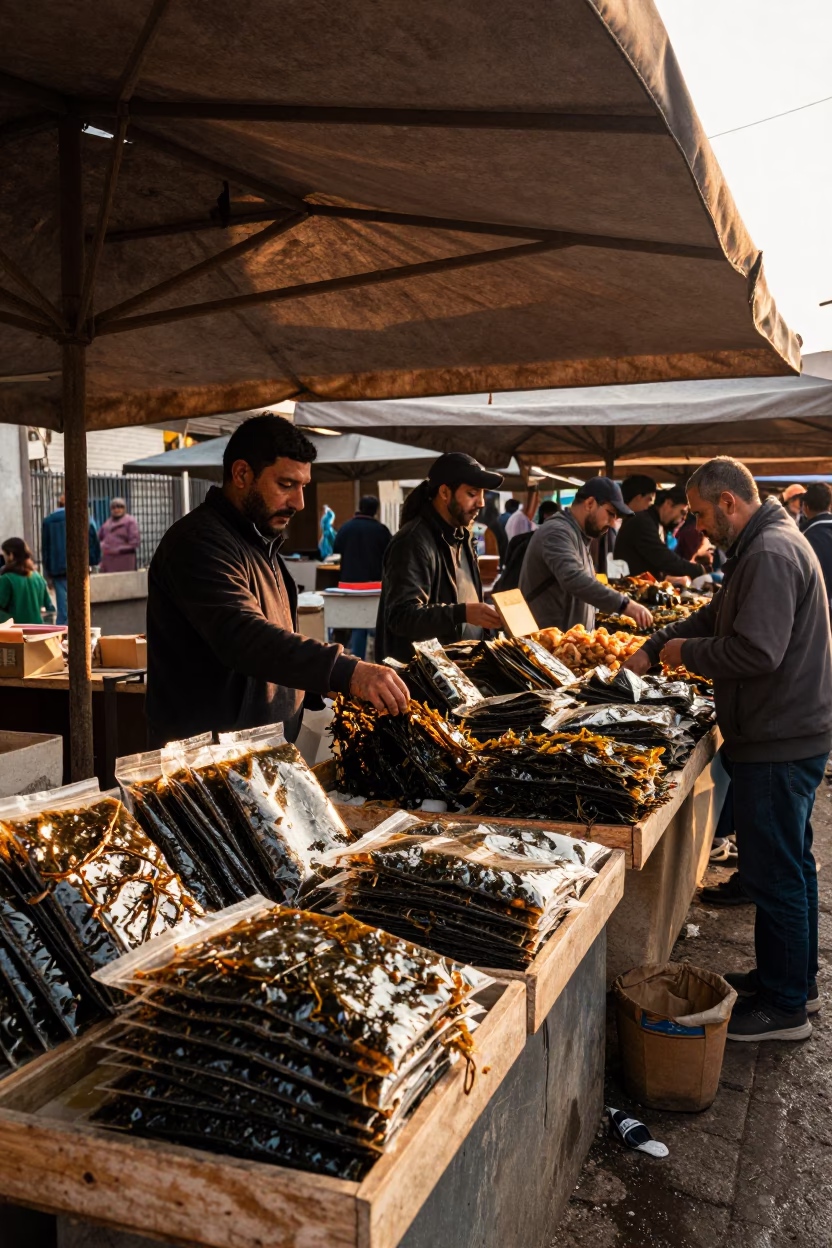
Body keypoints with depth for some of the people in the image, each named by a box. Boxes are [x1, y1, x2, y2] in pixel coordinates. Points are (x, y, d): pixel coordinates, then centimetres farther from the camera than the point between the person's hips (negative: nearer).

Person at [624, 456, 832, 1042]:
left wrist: (686, 653, -14)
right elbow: (716, 617, 21)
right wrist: (651, 650, 13)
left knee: (774, 874, 0)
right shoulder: (767, 545, 15)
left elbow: (756, 651, -29)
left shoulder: (772, 554, -21)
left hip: (779, 744, -11)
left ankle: (784, 1007, 13)